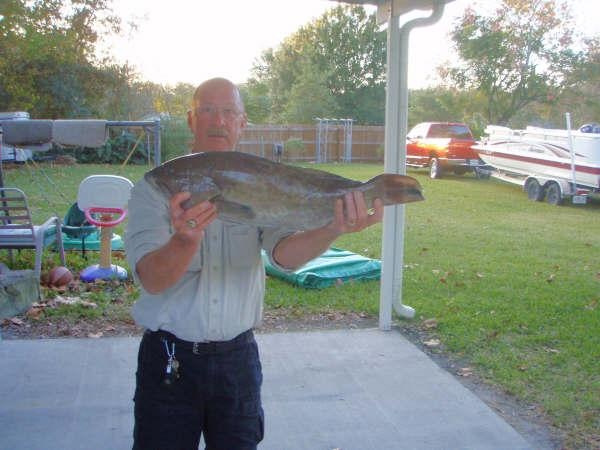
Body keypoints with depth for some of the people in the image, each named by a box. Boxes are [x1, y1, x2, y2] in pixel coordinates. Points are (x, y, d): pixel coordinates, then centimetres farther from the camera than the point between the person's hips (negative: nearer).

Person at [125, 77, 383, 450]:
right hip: (169, 359, -2)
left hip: (238, 357, 2)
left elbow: (285, 254, -17)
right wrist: (185, 240, -41)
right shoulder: (156, 189, -6)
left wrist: (333, 230, -37)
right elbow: (151, 279, -20)